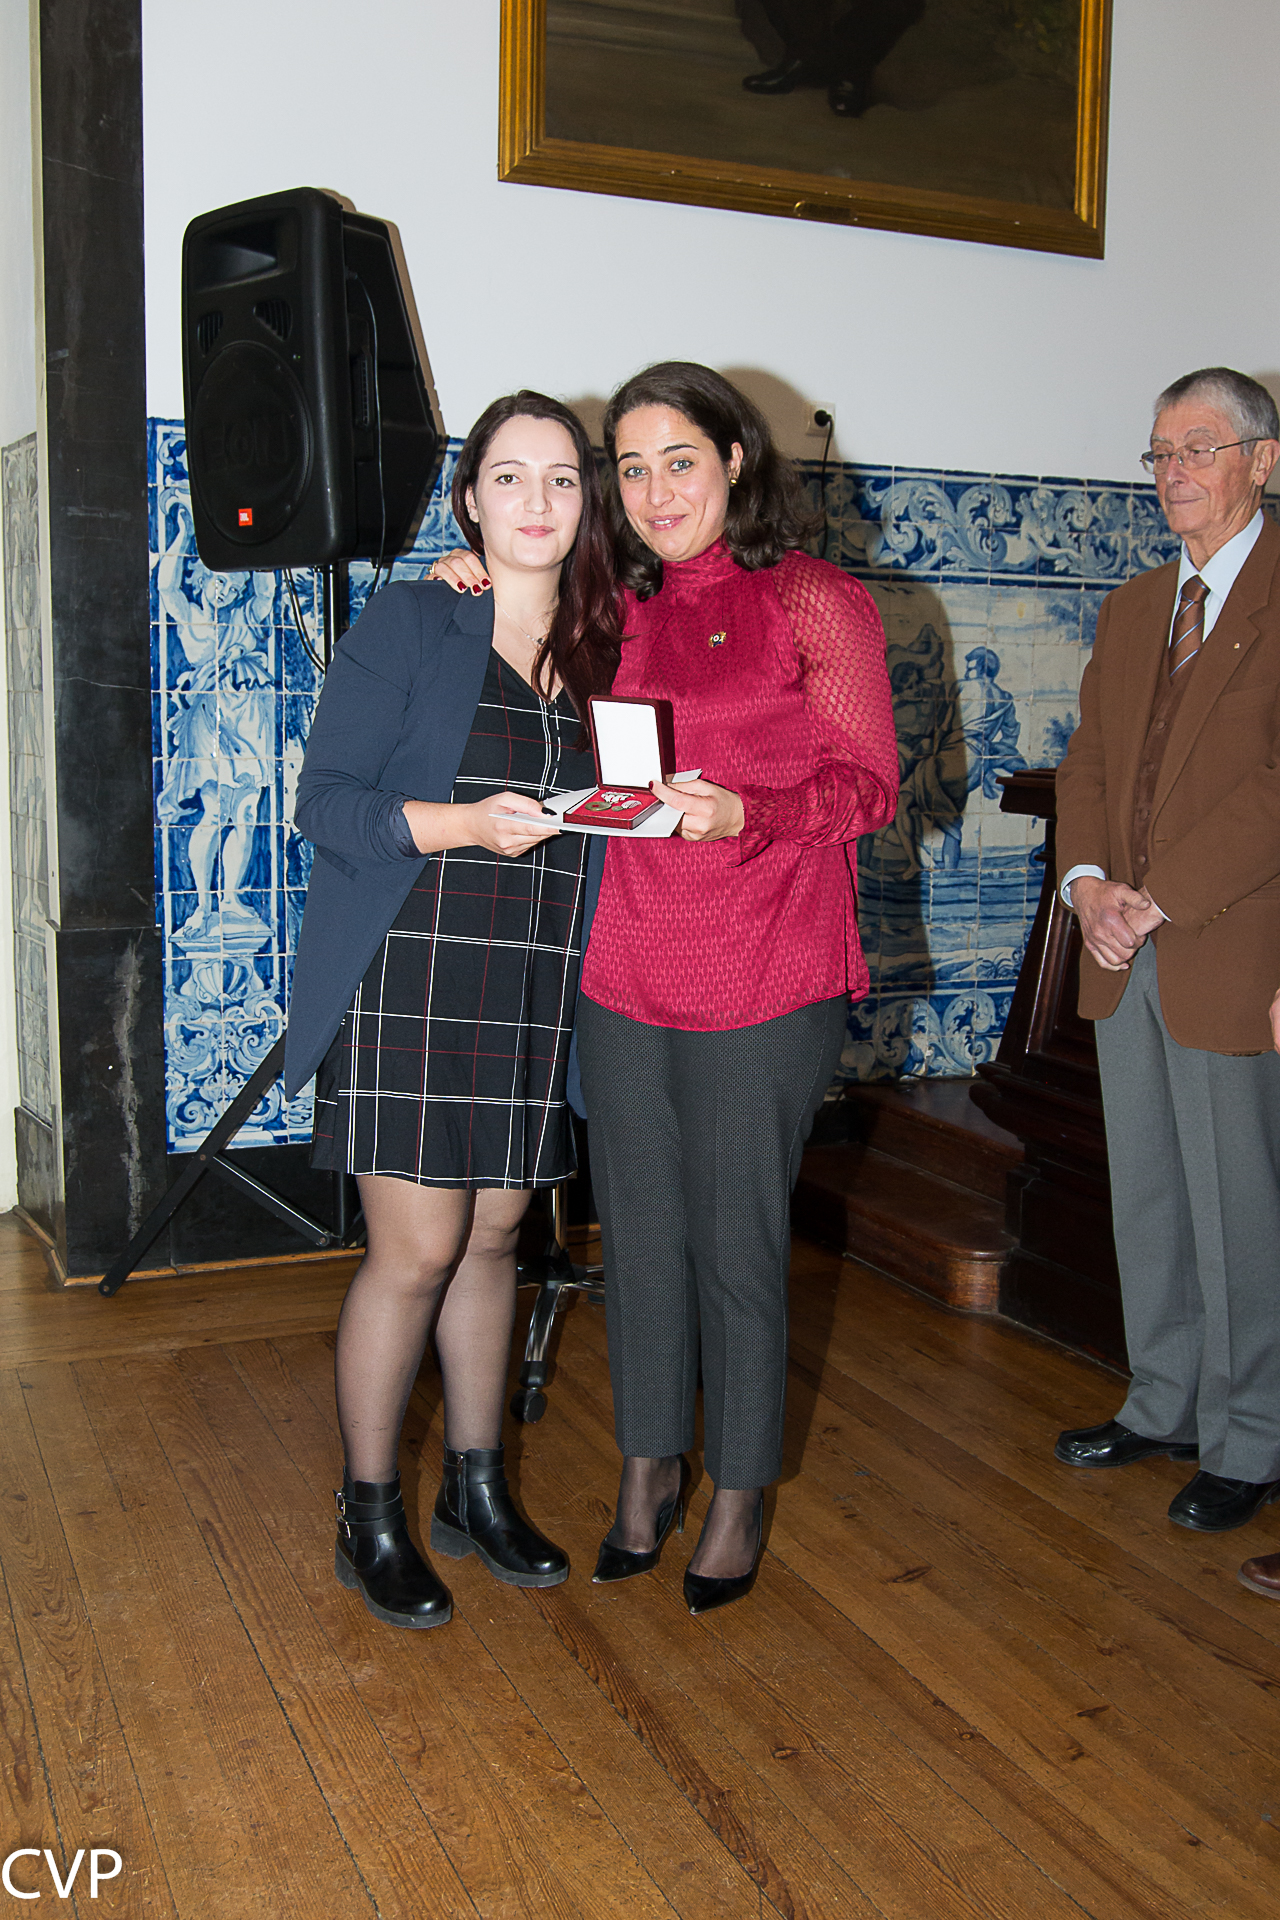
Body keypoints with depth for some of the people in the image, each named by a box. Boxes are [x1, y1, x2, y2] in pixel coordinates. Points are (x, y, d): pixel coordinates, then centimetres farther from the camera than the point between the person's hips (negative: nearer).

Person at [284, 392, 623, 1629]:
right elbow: (326, 802, -9)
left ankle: (475, 1490, 28)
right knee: (418, 1248, -3)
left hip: (536, 993, 5)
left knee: (492, 1237, 13)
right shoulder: (409, 623, -3)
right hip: (411, 978, -5)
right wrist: (467, 822, -22)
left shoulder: (597, 648, 13)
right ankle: (368, 1518, 15)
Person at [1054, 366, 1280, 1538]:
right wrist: (1089, 882, -5)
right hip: (1128, 955, 7)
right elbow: (1087, 760, 12)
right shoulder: (1131, 608, 15)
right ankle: (1164, 1407, 32)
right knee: (1146, 1200, 16)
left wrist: (1163, 896, -19)